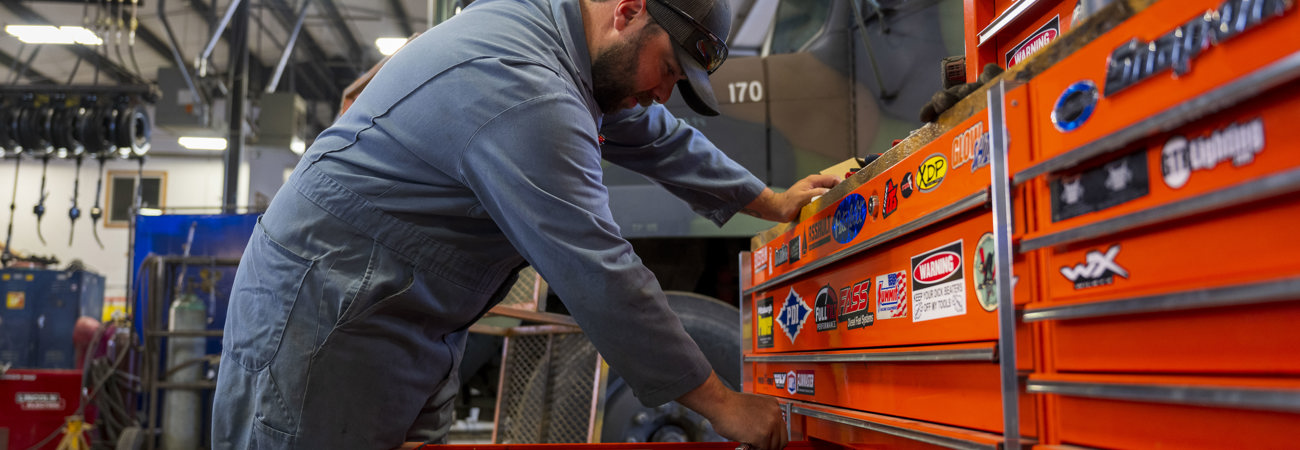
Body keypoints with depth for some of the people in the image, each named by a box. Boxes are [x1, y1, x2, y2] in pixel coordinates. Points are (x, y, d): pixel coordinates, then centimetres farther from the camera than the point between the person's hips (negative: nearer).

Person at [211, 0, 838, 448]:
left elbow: (658, 138, 17)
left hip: (410, 320, 10)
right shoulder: (521, 88, -27)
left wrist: (773, 203, 22)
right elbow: (598, 276, -27)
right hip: (325, 314, -9)